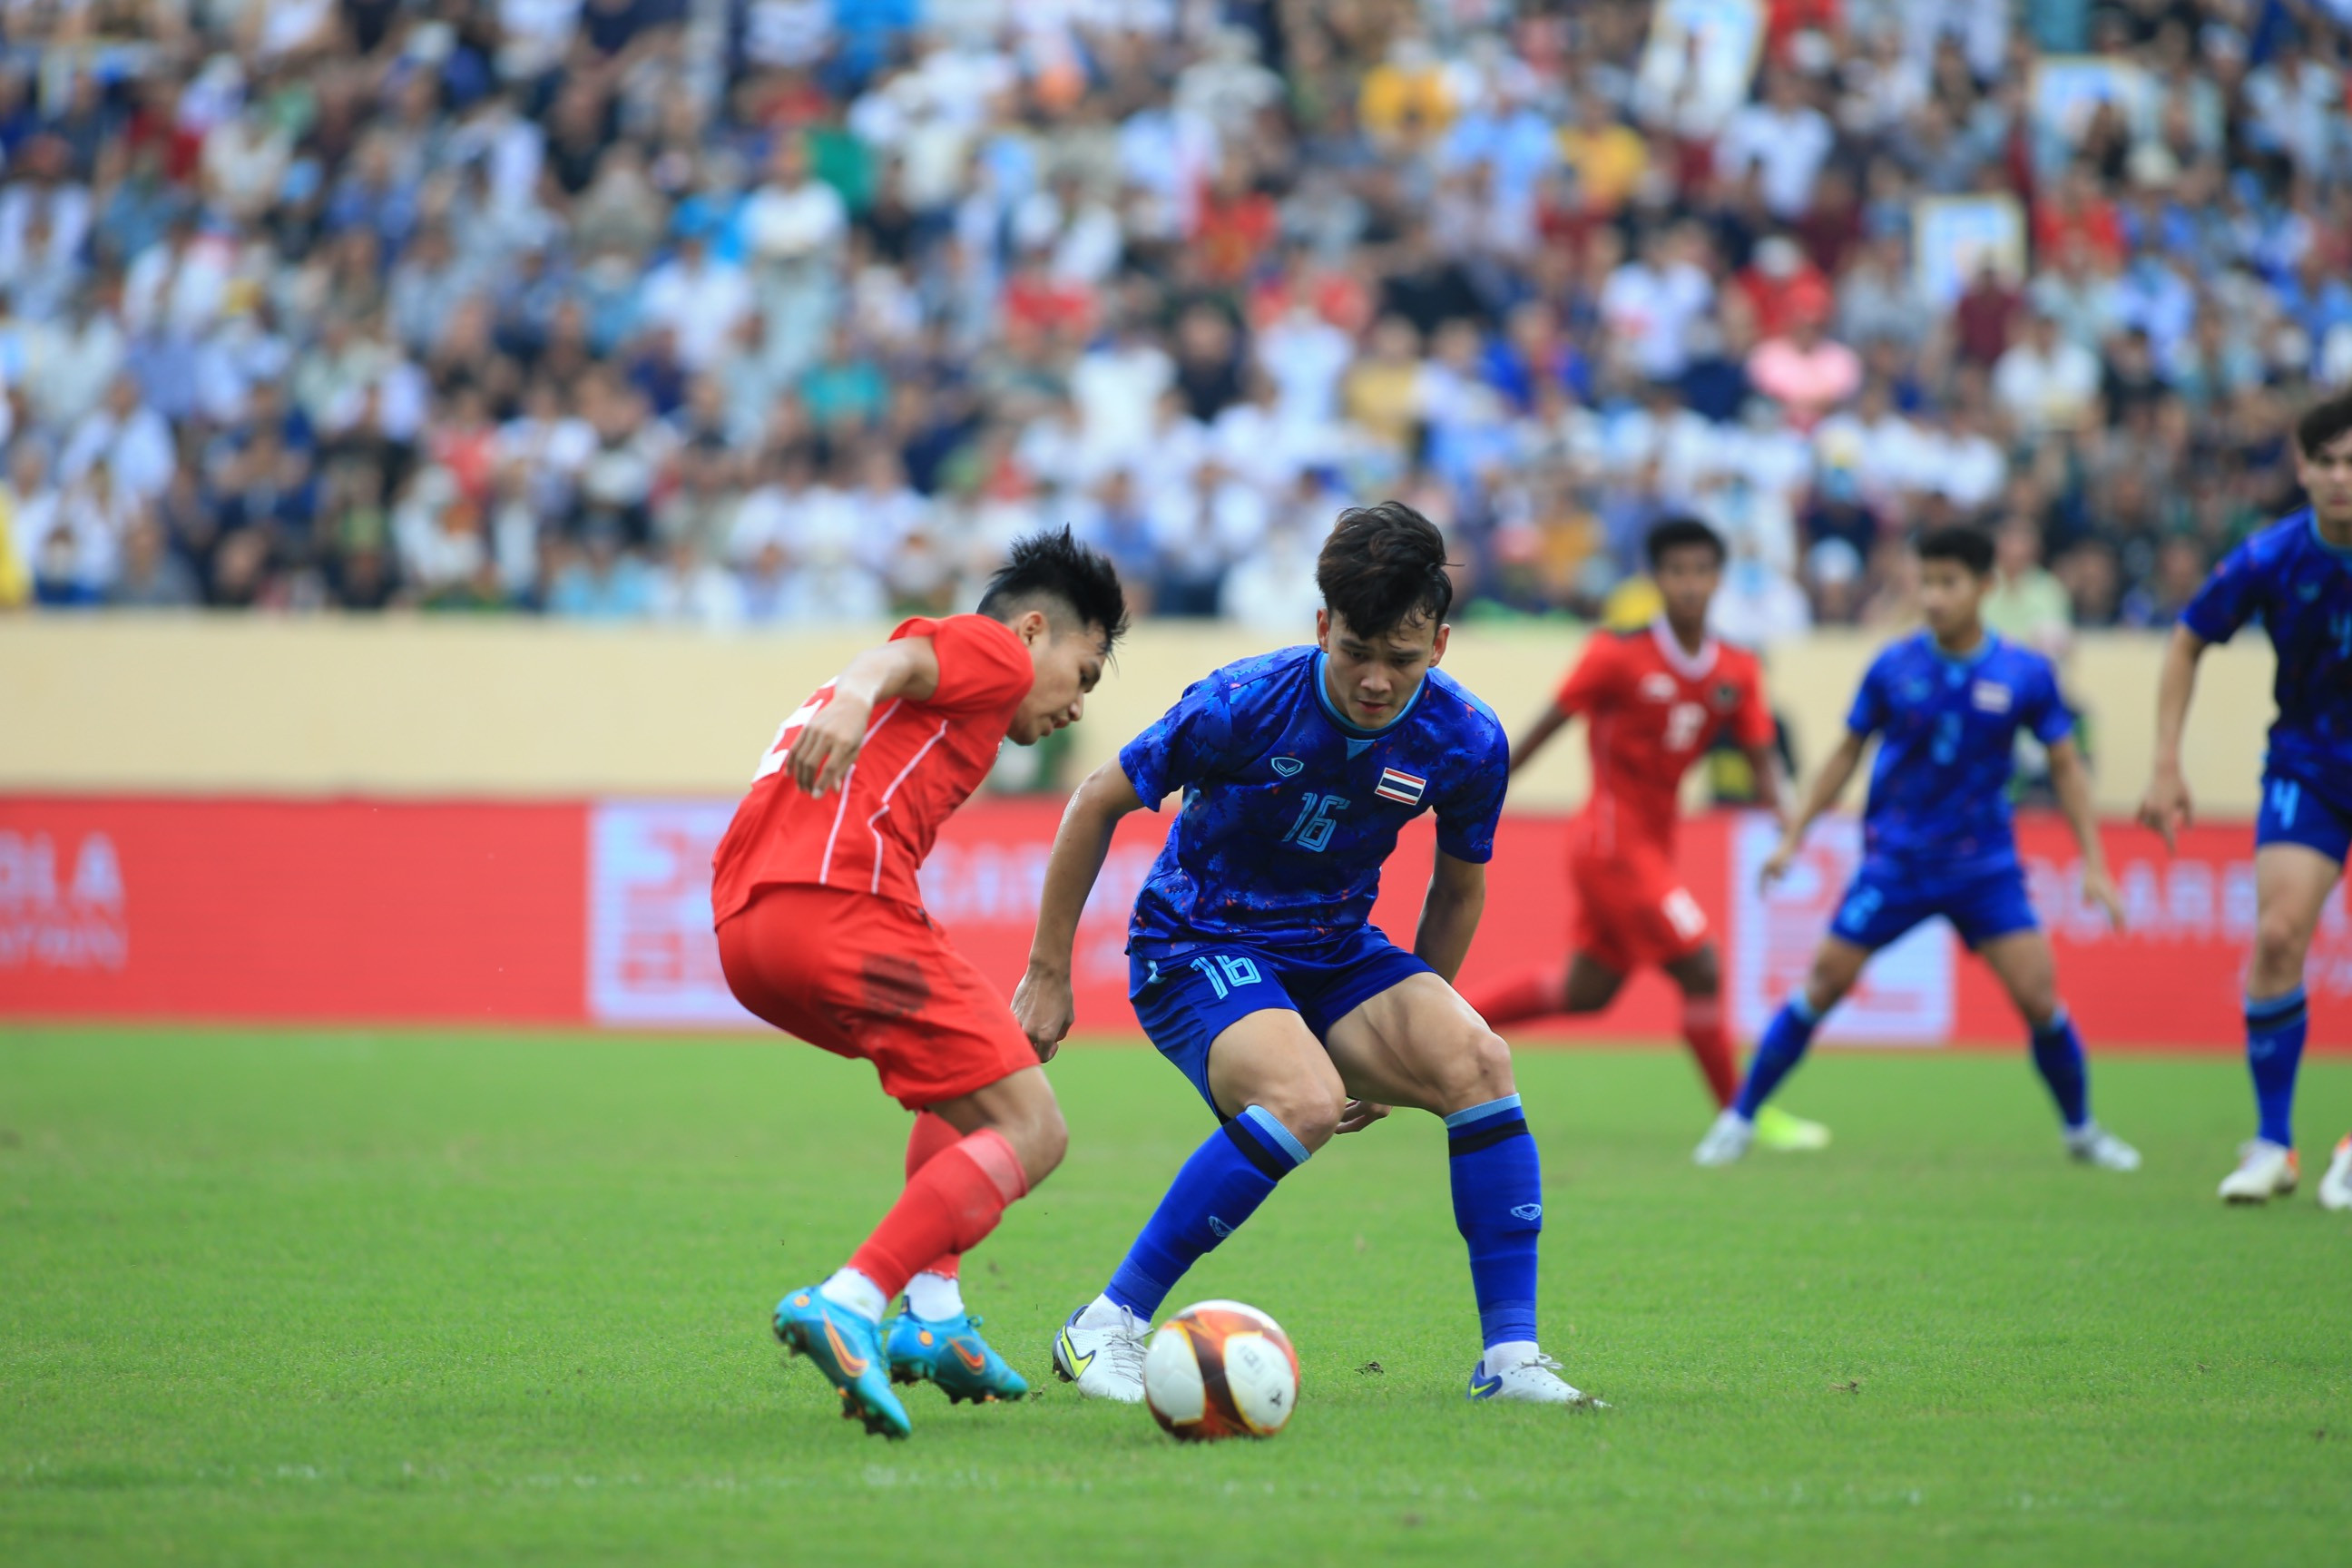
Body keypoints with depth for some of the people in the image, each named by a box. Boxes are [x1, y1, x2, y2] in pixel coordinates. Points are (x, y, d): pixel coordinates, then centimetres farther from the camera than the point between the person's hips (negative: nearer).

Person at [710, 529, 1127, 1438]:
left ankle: (932, 1318, 14)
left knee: (970, 1084, 29)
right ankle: (847, 1305, -23)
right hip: (840, 908, -9)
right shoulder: (992, 651, 11)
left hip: (743, 925, 9)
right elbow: (903, 657, -11)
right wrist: (857, 692, -33)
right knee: (1031, 1133, -6)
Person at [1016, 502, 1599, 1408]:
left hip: (1335, 950, 5)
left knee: (1478, 1061, -22)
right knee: (1304, 1101, -34)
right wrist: (1048, 974, -4)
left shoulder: (1465, 741, -11)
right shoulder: (1244, 705, -22)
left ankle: (1510, 1355, -14)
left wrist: (1408, 1033, 12)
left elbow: (1459, 887, 9)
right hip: (1195, 948, -5)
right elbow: (1099, 802, -8)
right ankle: (1108, 1327, -22)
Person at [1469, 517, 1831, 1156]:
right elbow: (1545, 727, -8)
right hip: (1615, 836, -7)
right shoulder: (1619, 654, -13)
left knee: (1588, 988, 16)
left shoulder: (1736, 671, 2)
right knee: (1700, 968, -10)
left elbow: (1762, 753, -1)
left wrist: (1778, 805, -24)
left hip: (1653, 841, 7)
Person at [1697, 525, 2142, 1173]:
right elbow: (1848, 753, 7)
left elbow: (2065, 766, 3)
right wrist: (1793, 837, 6)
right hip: (1895, 861, 0)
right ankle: (1740, 1119, 9)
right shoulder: (1893, 669, -6)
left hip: (1984, 865, 0)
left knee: (2037, 994, -10)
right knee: (1824, 984, -4)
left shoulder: (2025, 674, -7)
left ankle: (2081, 1130, 12)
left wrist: (2093, 864, -1)